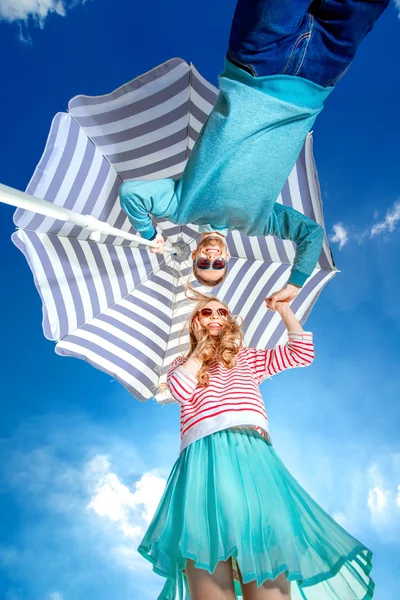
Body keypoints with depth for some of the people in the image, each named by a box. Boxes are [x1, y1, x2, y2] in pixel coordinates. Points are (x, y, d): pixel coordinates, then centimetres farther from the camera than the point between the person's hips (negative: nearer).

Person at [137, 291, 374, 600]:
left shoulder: (248, 358, 29)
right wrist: (201, 345, 13)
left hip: (253, 453, 2)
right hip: (204, 455, -1)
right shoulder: (182, 364, 25)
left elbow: (302, 353, 21)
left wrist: (283, 307, 21)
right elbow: (180, 390, 1)